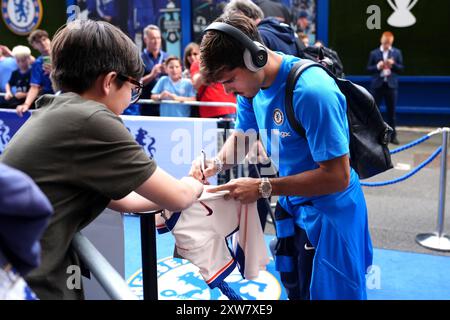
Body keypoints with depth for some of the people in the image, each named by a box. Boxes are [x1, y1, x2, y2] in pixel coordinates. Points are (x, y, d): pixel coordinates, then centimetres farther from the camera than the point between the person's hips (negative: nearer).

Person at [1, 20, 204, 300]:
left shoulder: (56, 113, 9)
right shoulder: (91, 121, -17)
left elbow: (122, 201, 16)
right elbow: (177, 197, -9)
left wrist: (188, 194, 24)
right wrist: (195, 184, 13)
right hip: (33, 286, -8)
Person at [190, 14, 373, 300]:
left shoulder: (311, 91, -32)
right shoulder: (252, 83, -7)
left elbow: (337, 176, -29)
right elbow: (242, 135, 8)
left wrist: (264, 188, -28)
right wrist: (215, 163, -13)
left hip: (330, 210, -7)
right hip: (292, 205, 8)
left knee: (324, 292, 10)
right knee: (294, 288, 24)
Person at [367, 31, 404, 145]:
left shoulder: (397, 52, 5)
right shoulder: (374, 53, 3)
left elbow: (401, 68, 5)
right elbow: (368, 68, 3)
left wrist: (393, 64, -14)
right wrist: (377, 67, -16)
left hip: (391, 85, 1)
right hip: (377, 85, -1)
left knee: (391, 111, 6)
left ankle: (392, 135, 15)